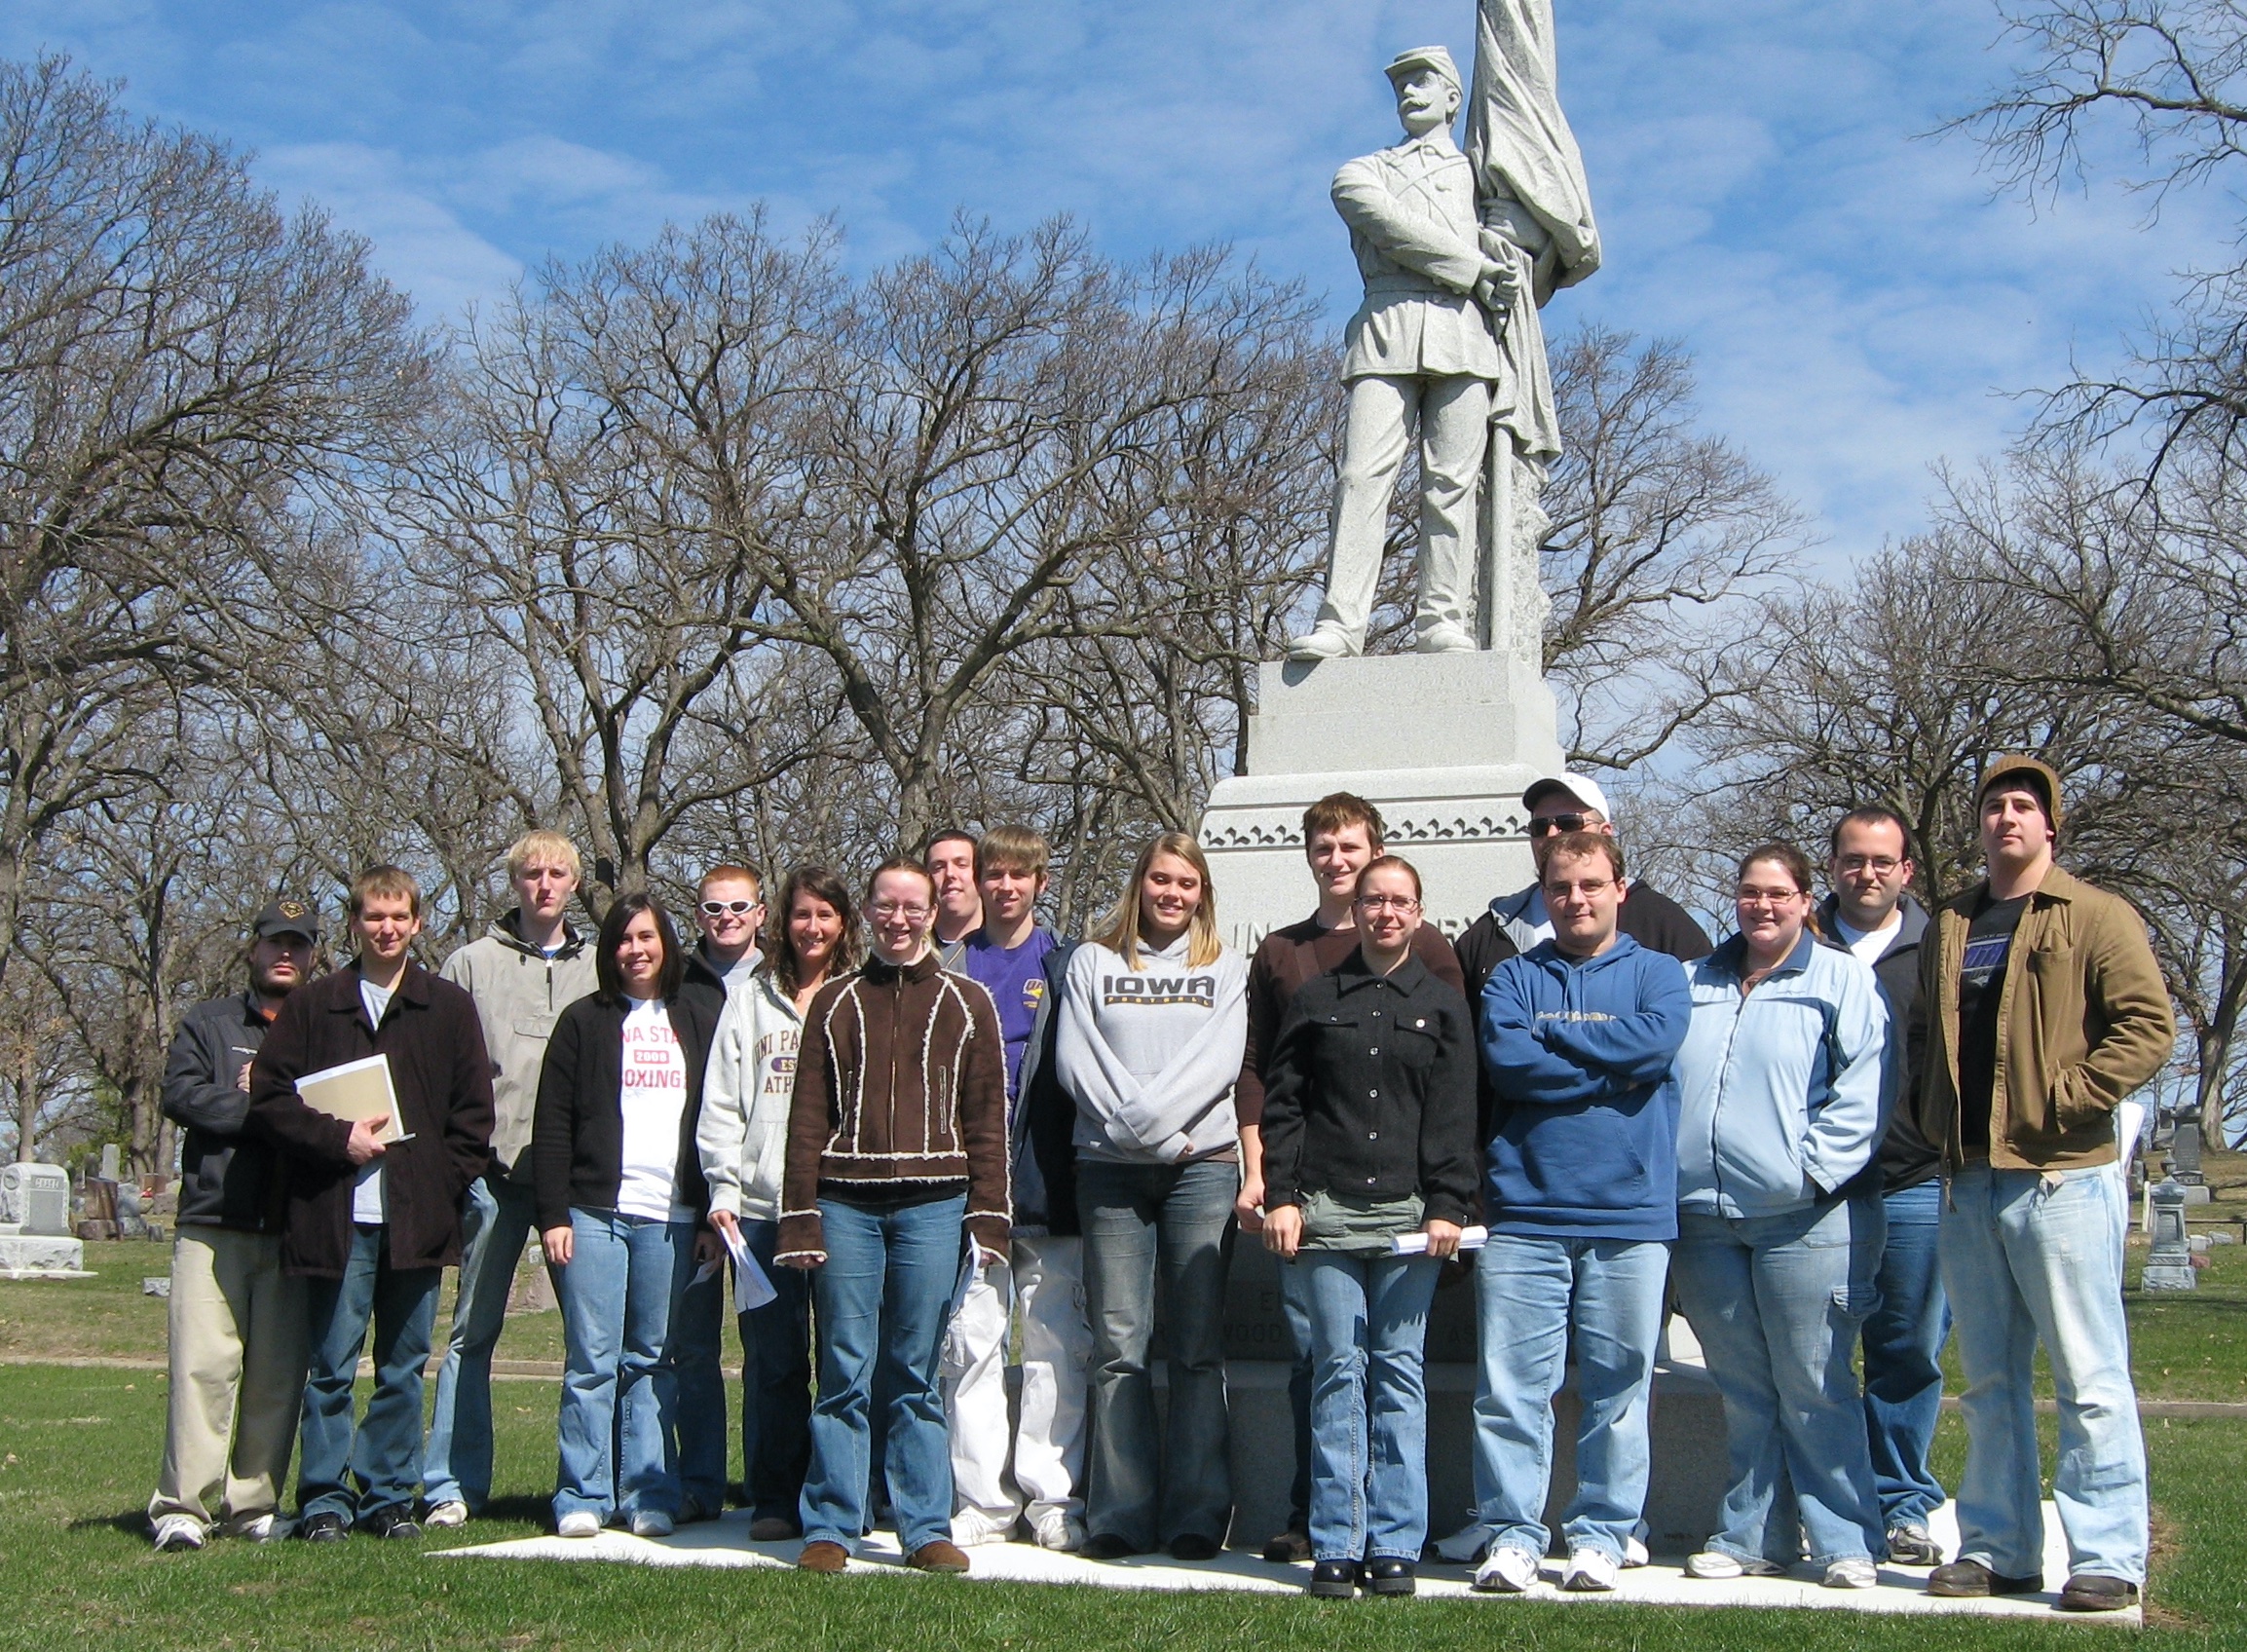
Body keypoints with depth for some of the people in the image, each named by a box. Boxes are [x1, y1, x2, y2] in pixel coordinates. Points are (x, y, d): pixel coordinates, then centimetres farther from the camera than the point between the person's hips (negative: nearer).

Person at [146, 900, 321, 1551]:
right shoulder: (207, 1025, 15)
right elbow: (181, 1094, -1)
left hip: (292, 1229, 2)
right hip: (213, 1223, -2)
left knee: (279, 1373, 0)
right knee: (203, 1363, -10)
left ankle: (254, 1504, 6)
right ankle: (183, 1506, -8)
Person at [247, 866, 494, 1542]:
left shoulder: (449, 1008, 10)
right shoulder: (313, 1004, 8)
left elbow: (475, 1112, 8)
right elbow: (267, 1098, 2)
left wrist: (445, 1183, -3)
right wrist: (338, 1138, -10)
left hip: (419, 1219, 1)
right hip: (337, 1218, -1)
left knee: (404, 1369, 6)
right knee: (330, 1367, 1)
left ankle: (390, 1498, 15)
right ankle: (325, 1500, 10)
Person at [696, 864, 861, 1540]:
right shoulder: (750, 1005, 14)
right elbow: (720, 1105, 11)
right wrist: (723, 1190, 0)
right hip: (764, 1206, 1)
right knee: (773, 1358, 0)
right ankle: (774, 1500, 8)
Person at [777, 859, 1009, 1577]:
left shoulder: (966, 1004, 10)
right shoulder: (835, 1004, 12)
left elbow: (987, 1117, 7)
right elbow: (808, 1116, 8)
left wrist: (987, 1217, -1)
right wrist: (800, 1219, -1)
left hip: (932, 1205, -1)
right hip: (847, 1203, 1)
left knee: (919, 1376, 3)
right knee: (844, 1373, 1)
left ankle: (927, 1530, 10)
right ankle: (830, 1529, 8)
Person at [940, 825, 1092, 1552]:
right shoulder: (952, 964, 12)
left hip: (1047, 1184, -1)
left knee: (1056, 1342, 0)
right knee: (971, 1341, 1)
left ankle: (1054, 1499, 7)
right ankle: (980, 1501, 7)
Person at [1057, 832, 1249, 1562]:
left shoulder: (1226, 969, 13)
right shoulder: (1093, 962, 14)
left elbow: (1220, 1061, -1)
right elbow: (1074, 1059, 2)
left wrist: (1149, 1113, -13)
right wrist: (1143, 1130, -9)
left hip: (1203, 1166, 0)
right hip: (1110, 1170, 1)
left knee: (1198, 1349, -2)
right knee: (1118, 1348, -1)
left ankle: (1197, 1515, 1)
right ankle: (1119, 1514, 3)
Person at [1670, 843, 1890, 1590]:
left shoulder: (1842, 980, 4)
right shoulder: (1693, 984, 18)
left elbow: (1864, 1090, -5)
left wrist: (1813, 1168, -13)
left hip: (1801, 1220, -4)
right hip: (1704, 1219, 4)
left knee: (1815, 1389, -2)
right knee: (1742, 1391, 10)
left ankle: (1845, 1545, 6)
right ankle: (1751, 1536, 18)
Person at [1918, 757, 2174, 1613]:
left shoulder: (2096, 917, -1)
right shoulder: (1948, 929, 16)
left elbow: (2148, 1023, -11)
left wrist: (2063, 1100, -15)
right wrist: (1935, 1123, 11)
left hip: (2060, 1177, -6)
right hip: (1970, 1181, 6)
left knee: (2089, 1378, -3)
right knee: (1988, 1380, 10)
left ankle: (2107, 1557, 3)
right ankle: (1998, 1549, 17)